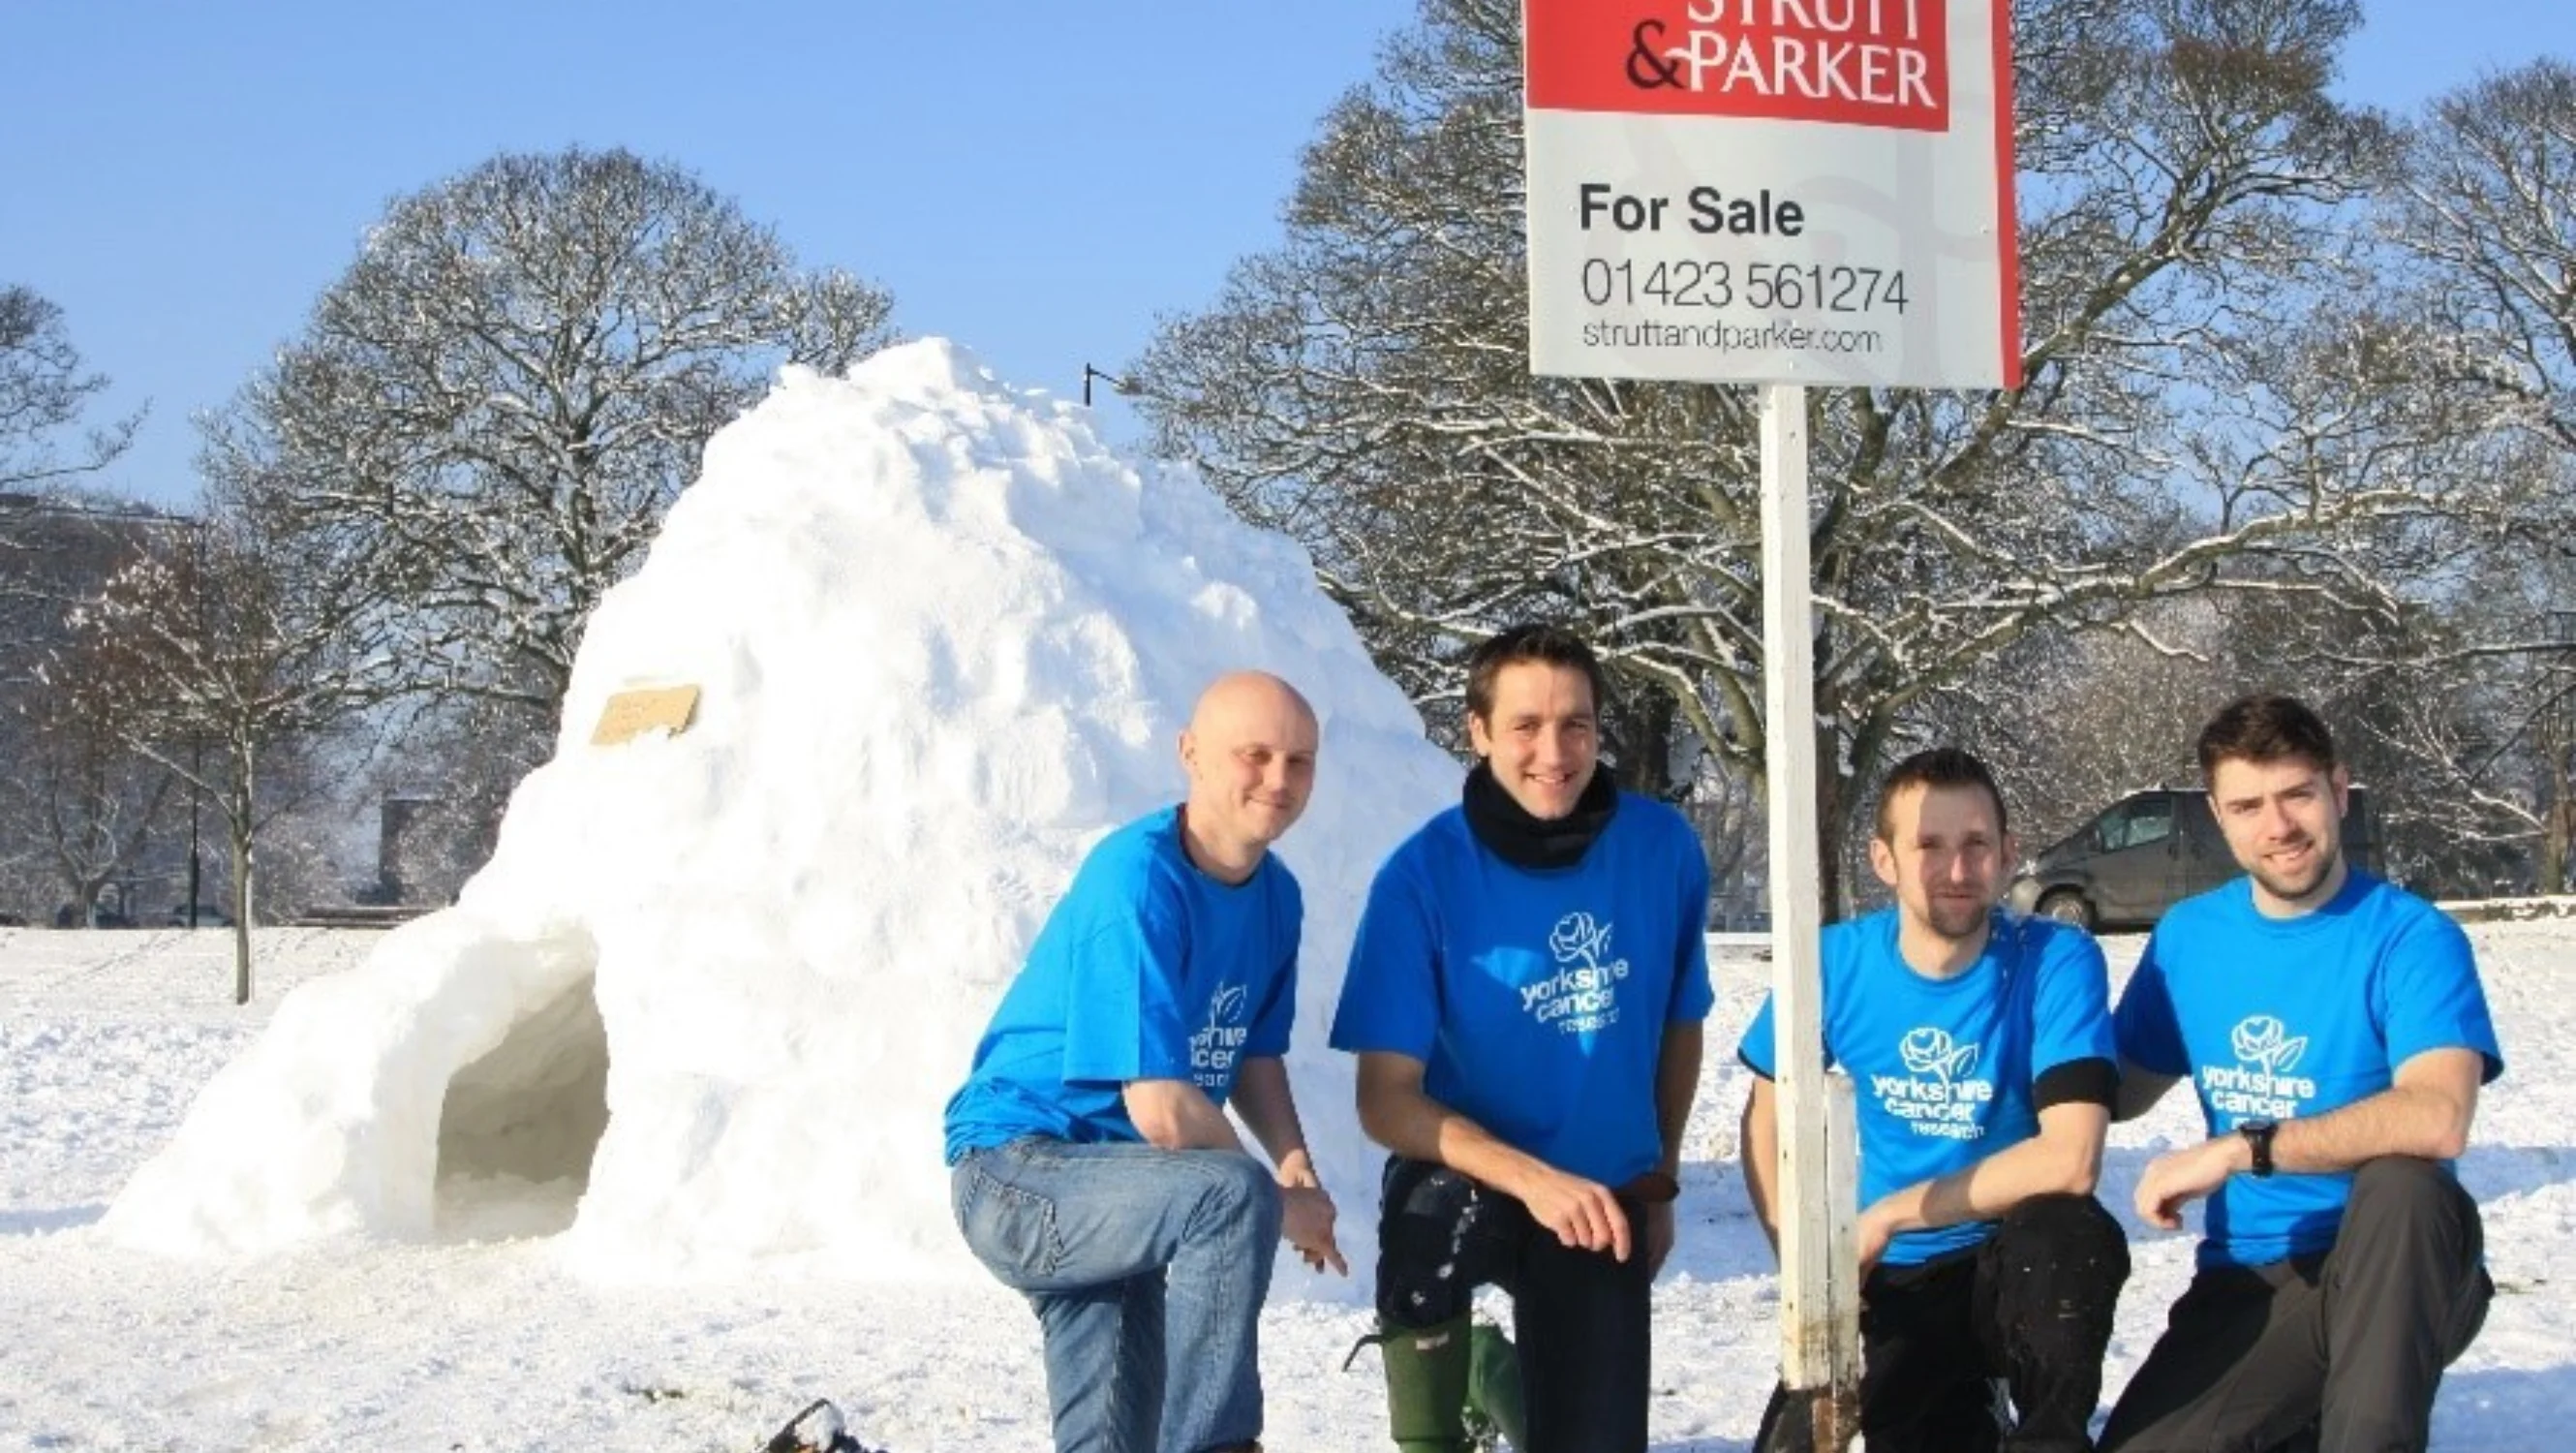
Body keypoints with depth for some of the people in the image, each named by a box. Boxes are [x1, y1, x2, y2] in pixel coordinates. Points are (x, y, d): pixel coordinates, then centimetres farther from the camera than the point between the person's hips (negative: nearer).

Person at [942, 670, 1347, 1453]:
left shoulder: (1275, 895, 4)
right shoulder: (1137, 880, -23)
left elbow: (1252, 1054, 14)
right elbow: (1162, 1110, -27)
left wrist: (1296, 1162, -6)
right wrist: (1281, 1203, -15)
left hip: (1109, 1189, 9)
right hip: (1018, 1175, -9)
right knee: (1232, 1194, -33)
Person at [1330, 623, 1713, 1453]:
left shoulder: (1664, 849, -9)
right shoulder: (1425, 874, -18)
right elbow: (1386, 1103, -20)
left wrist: (1659, 1183, 14)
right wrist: (1529, 1179, -32)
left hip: (1603, 1192, 3)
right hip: (1468, 1176, -3)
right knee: (1434, 1219, -38)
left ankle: (1502, 1378, 31)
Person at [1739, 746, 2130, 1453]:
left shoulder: (2056, 960, -16)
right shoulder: (1836, 963, -6)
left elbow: (2069, 1161, -26)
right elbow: (1768, 1117, 9)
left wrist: (1888, 1215, -20)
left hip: (2017, 1269, -3)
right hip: (1892, 1284, 3)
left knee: (2069, 1232, -36)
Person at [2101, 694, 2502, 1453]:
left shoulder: (2410, 937, -11)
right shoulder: (2187, 936, 7)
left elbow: (2437, 1119, -27)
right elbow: (2119, 1091, 18)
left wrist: (2239, 1150, -26)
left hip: (2396, 1276, -4)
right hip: (2254, 1280, 4)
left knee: (2402, 1181, -37)